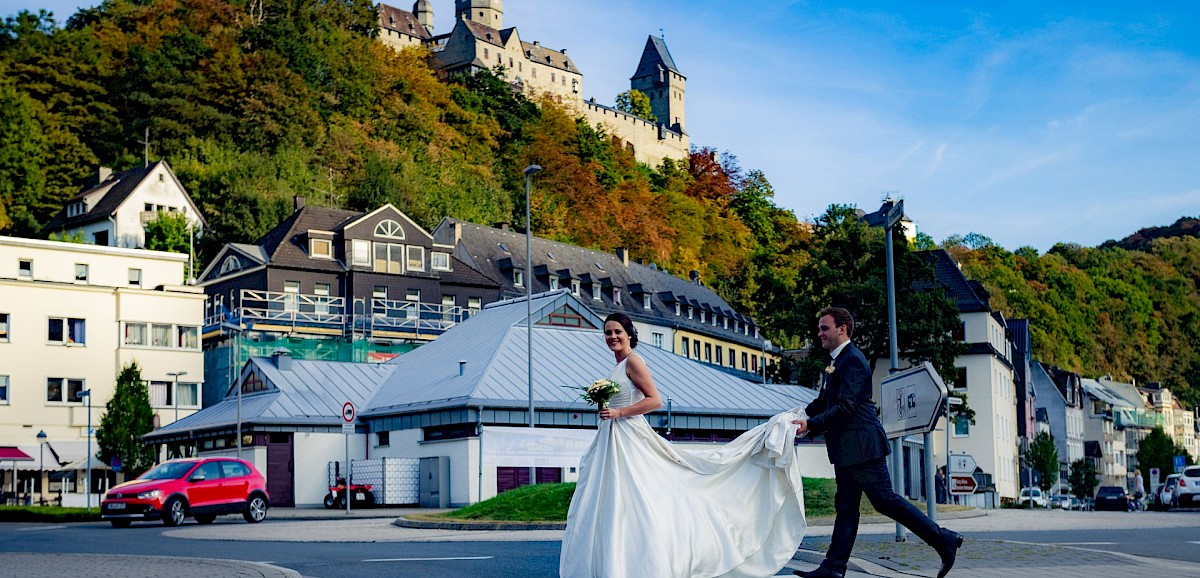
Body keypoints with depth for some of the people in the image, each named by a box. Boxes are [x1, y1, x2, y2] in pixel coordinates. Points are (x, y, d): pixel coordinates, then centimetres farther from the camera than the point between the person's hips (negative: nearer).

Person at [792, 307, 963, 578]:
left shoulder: (853, 360, -14)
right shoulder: (836, 362, 18)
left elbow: (846, 407, -22)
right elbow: (823, 402, 22)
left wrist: (811, 424, -23)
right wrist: (798, 417, 7)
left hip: (861, 445, -10)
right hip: (846, 449, 10)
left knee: (886, 500, -7)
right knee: (846, 507, 9)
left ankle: (943, 540, 1)